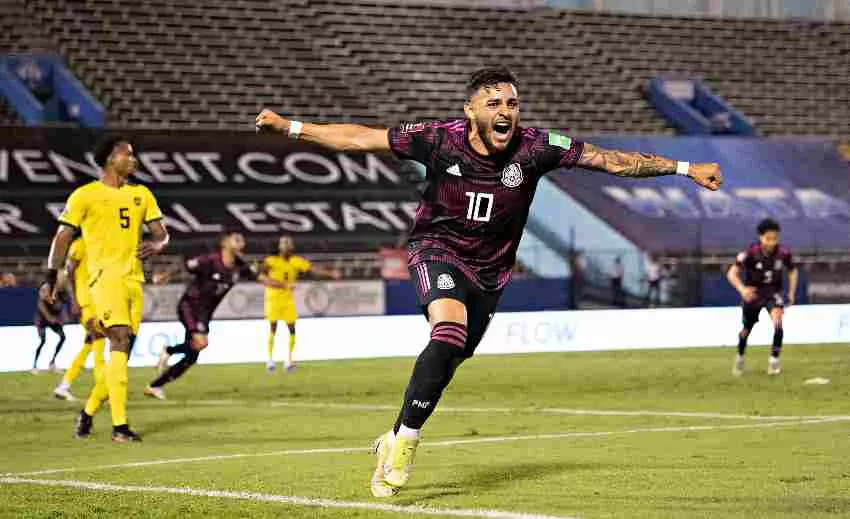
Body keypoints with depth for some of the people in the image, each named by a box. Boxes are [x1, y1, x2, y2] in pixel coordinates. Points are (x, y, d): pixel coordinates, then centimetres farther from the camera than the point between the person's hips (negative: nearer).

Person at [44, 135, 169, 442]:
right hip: (105, 276, -6)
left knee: (121, 354, 7)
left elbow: (161, 233, 16)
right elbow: (63, 238, 1)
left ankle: (88, 412, 28)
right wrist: (51, 278, -7)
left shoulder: (141, 195, 16)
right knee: (120, 340, -21)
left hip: (134, 279, 6)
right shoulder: (85, 195, 0)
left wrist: (157, 245, -8)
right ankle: (120, 426, -24)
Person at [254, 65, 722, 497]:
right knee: (449, 333, -30)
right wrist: (290, 127, -17)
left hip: (490, 267, 3)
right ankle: (405, 440, -18)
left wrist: (685, 168, -18)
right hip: (437, 249, -3)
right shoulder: (440, 139, -20)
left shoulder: (534, 147, -17)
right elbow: (361, 139, -13)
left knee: (448, 359, 11)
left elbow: (612, 161, -14)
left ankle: (396, 440, 35)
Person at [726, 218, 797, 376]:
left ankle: (774, 359, -17)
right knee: (746, 330, 13)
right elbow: (732, 273, -24)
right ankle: (740, 358, 42)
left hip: (773, 292, 0)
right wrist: (742, 289, -40)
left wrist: (792, 293, 0)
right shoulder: (750, 253, -24)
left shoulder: (783, 253, -16)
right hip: (752, 293, 0)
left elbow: (792, 271, 5)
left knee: (778, 320, -27)